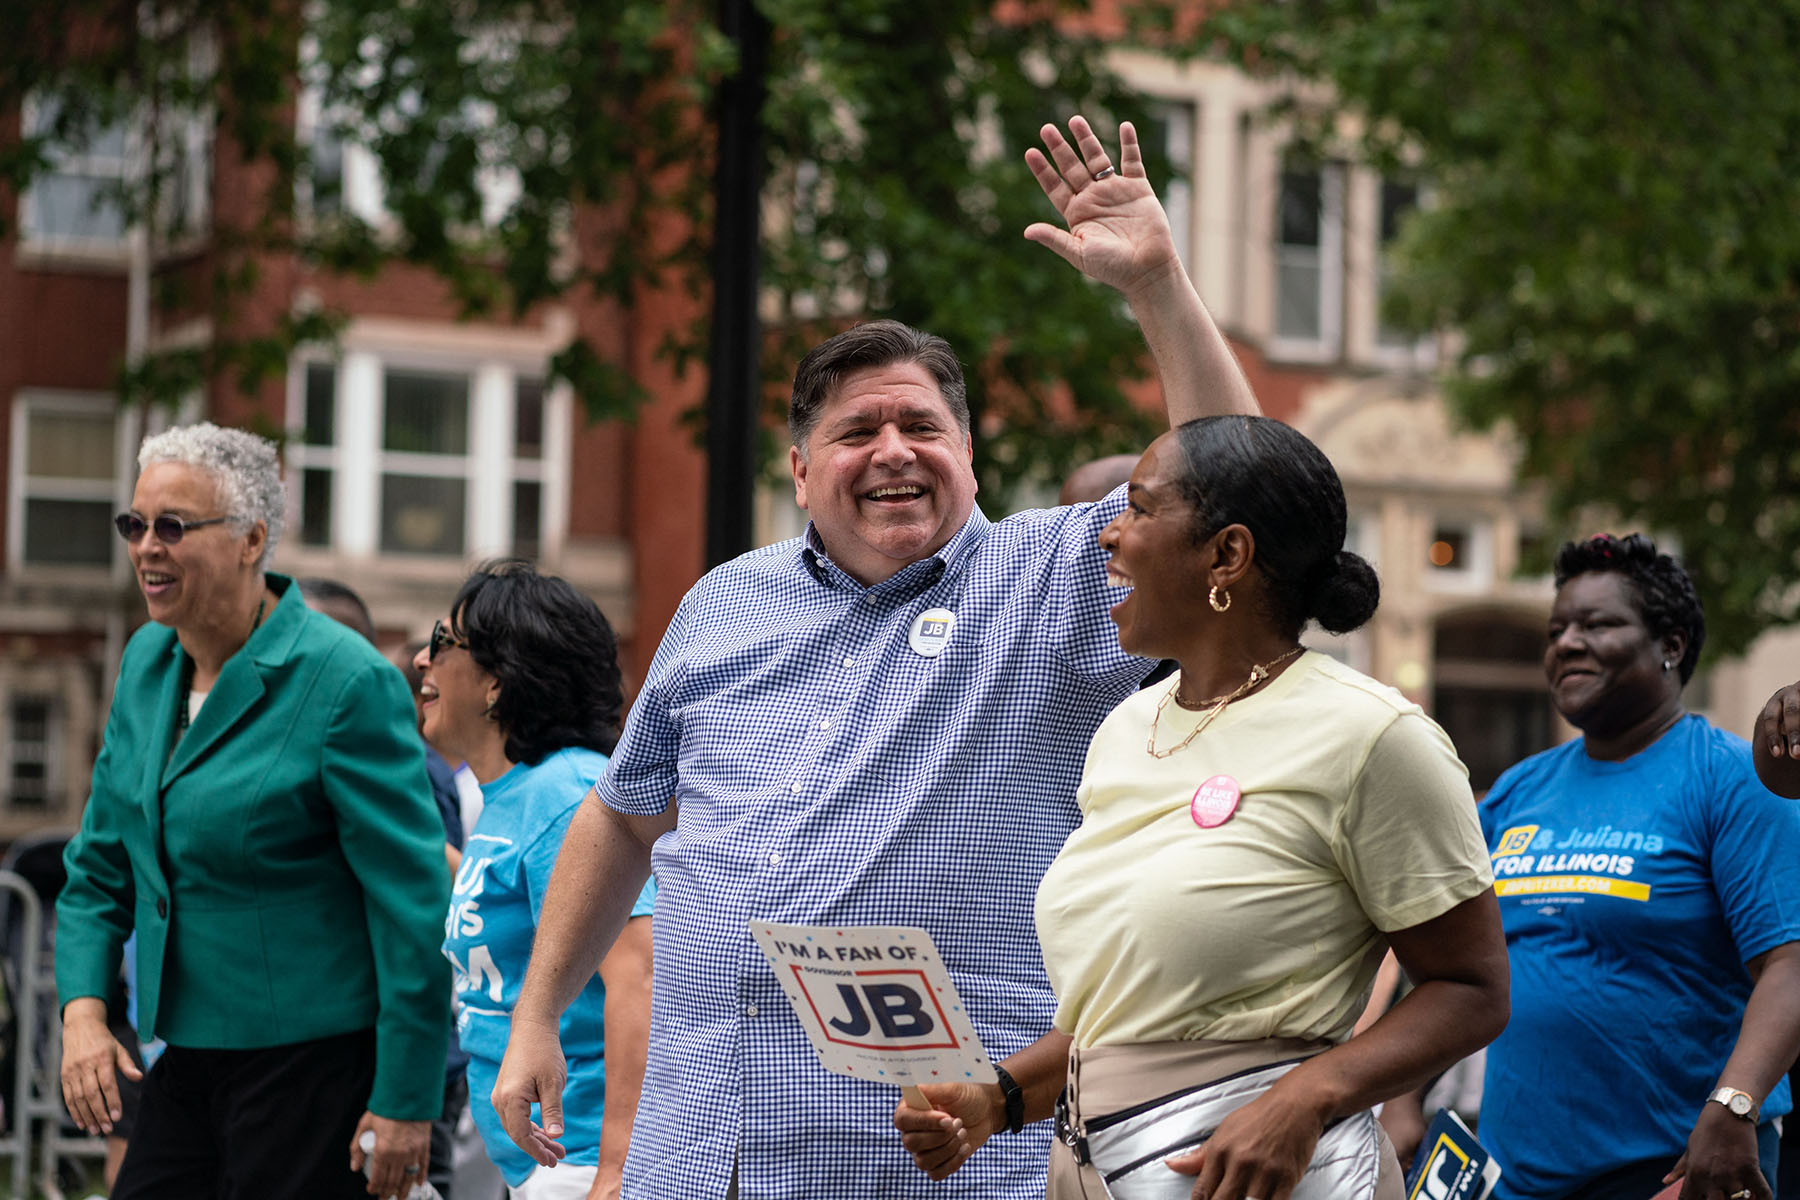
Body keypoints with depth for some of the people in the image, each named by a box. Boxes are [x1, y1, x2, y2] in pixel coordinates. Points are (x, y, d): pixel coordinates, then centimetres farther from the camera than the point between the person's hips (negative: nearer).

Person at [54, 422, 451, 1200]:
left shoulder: (345, 682, -14)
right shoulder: (147, 662, 9)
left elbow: (414, 902, -15)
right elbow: (99, 866, 17)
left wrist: (404, 1103, -16)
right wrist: (83, 1008, 1)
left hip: (315, 1069, -7)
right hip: (187, 1061, 7)